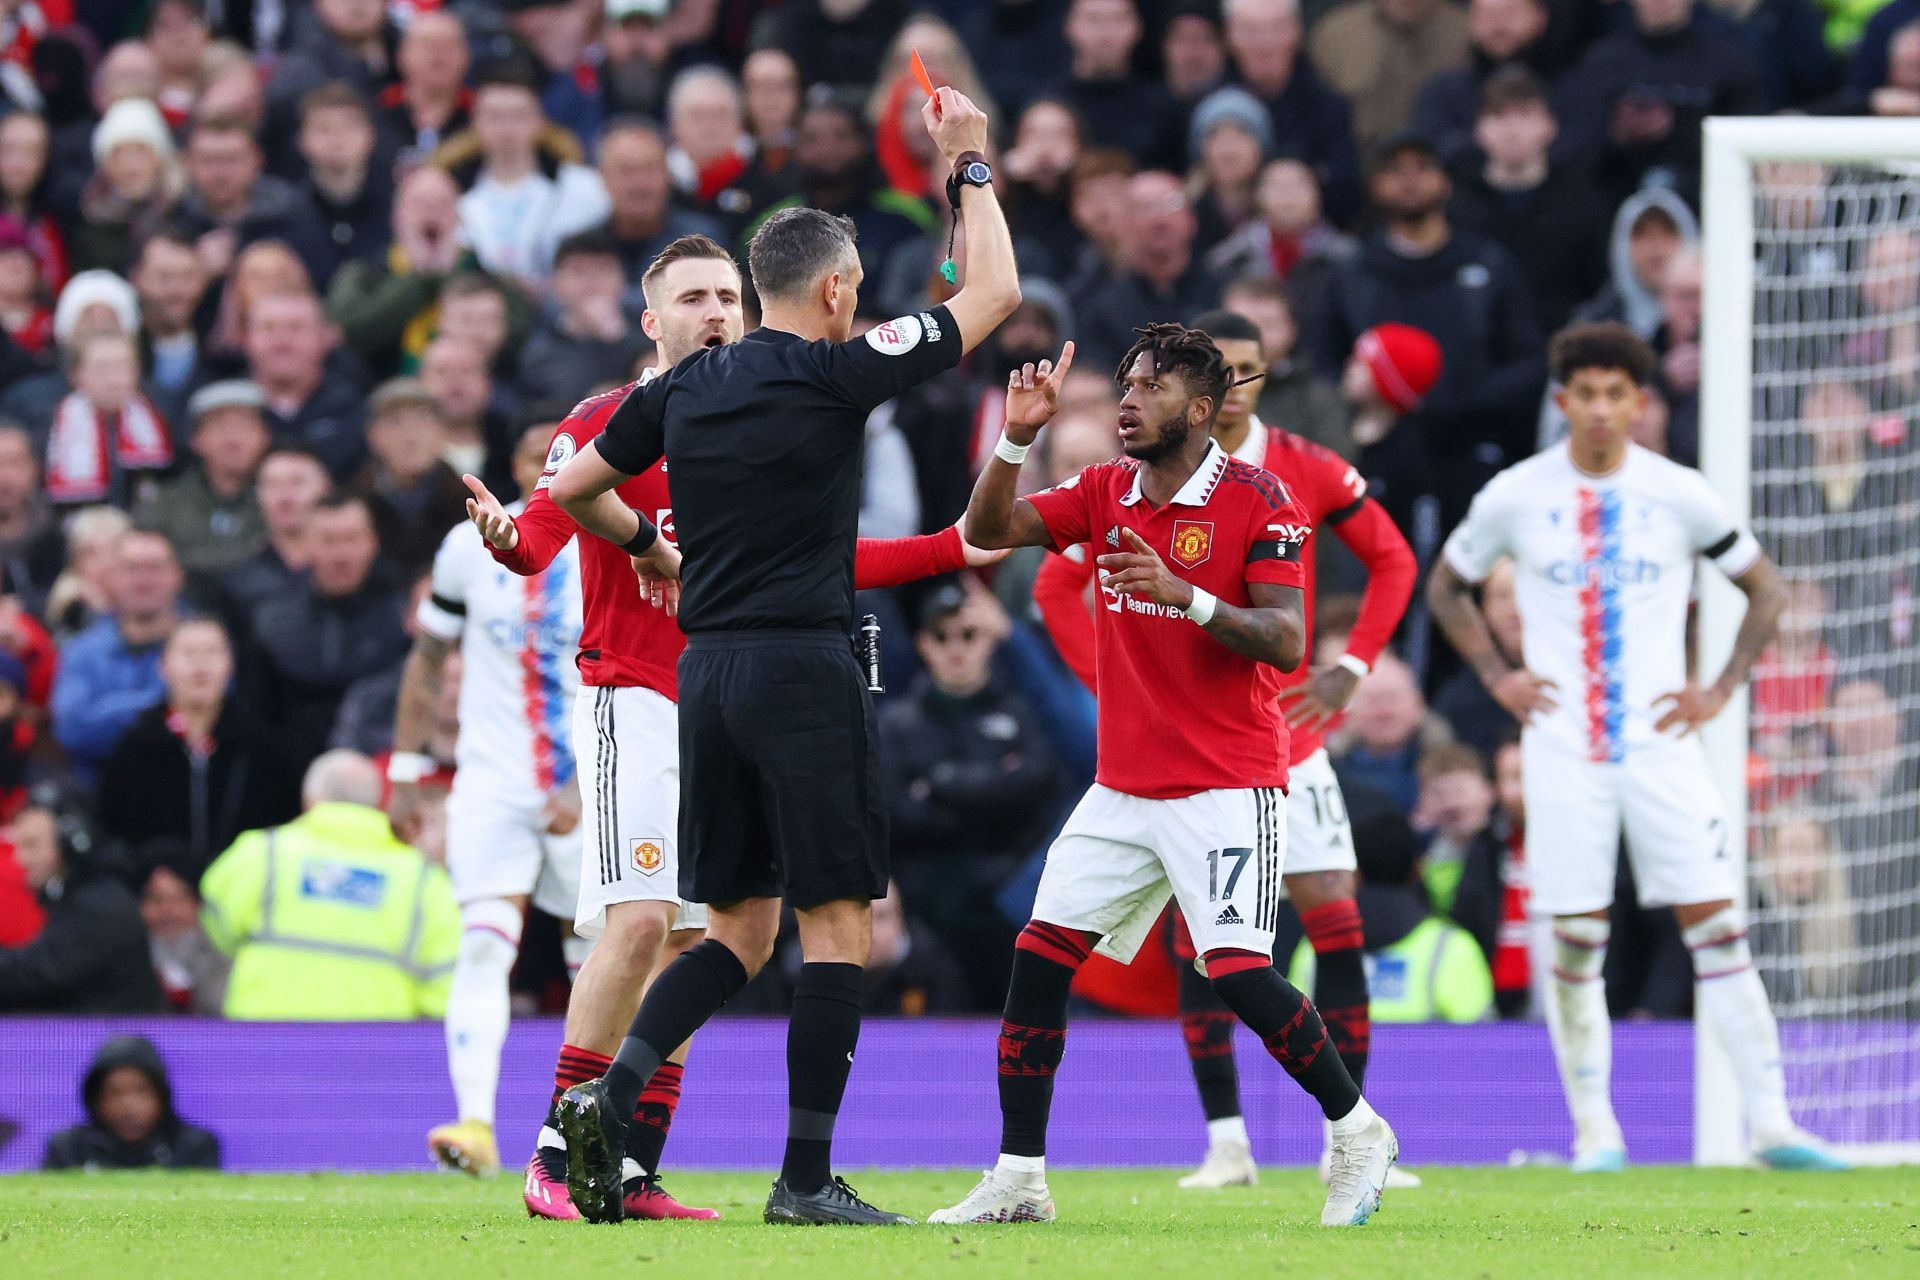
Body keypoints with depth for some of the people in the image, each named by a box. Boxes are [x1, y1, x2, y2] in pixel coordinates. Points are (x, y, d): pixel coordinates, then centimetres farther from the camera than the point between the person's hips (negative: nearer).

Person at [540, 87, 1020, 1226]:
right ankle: (807, 1179, -4)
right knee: (838, 925, -1)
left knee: (742, 929, 13)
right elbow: (994, 294, 1)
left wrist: (647, 543, 36)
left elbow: (572, 487, 20)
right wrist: (972, 168, 13)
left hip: (708, 667, 7)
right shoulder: (836, 374, -7)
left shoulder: (683, 389, 9)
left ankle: (611, 1094, -6)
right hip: (805, 664, -6)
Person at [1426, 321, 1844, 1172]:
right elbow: (1446, 588, 16)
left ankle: (1770, 1121, -6)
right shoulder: (1516, 496, 1)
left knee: (1716, 927, -6)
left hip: (1661, 744, 0)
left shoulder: (1678, 495, 1)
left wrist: (1719, 692, 2)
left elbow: (1766, 590, 12)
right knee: (1574, 942, -2)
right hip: (1563, 747, 0)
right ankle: (1594, 1129, 8)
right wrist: (1498, 677, 3)